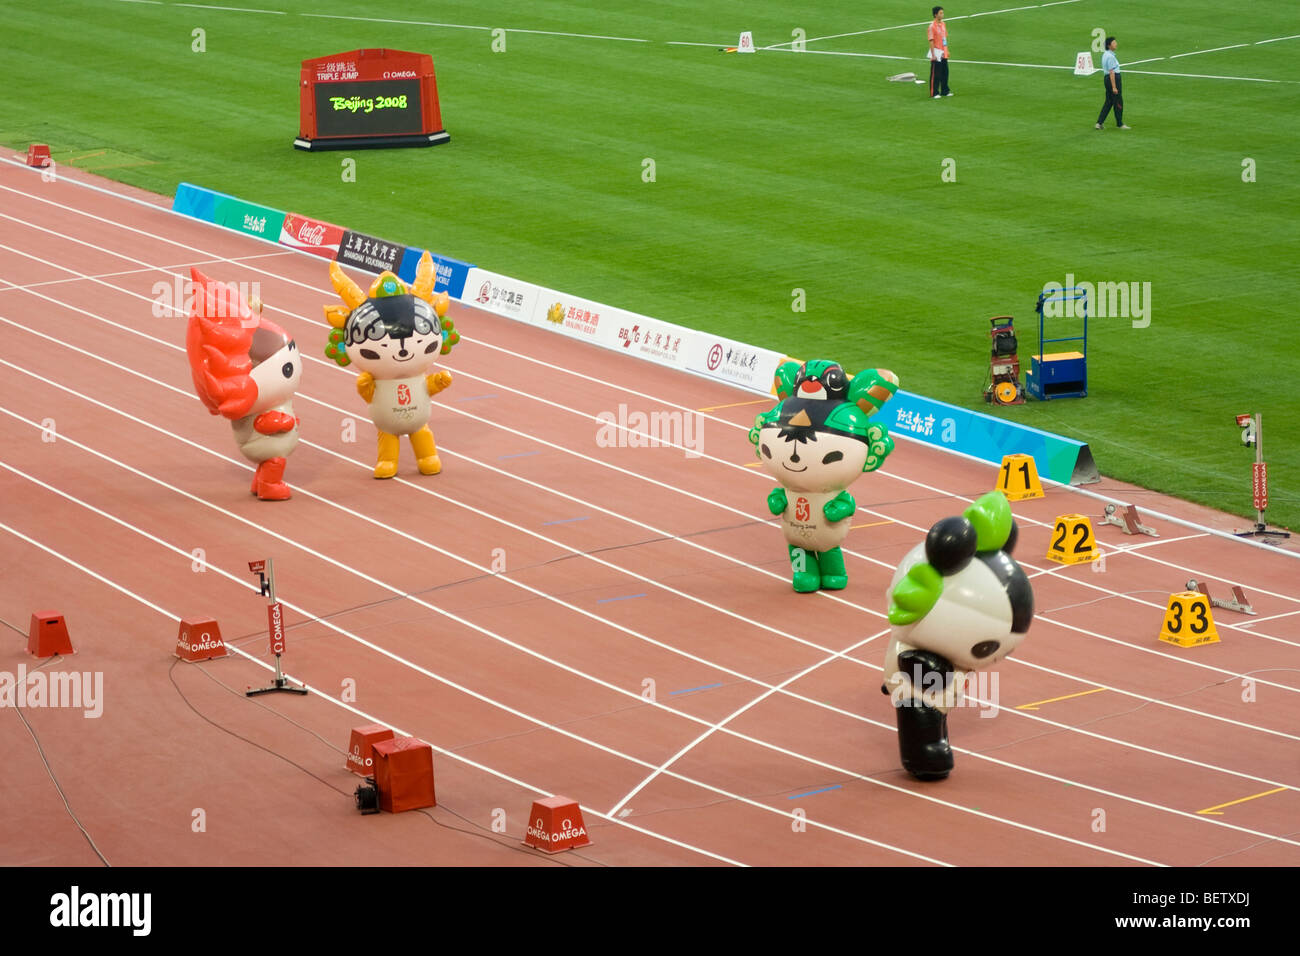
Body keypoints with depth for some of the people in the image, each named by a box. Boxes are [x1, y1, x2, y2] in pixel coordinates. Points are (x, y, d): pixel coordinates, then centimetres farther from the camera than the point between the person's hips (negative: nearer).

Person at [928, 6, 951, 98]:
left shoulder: (943, 24, 9)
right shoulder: (932, 26, -13)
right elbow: (931, 41, -14)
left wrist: (946, 51, 15)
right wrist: (933, 55, -17)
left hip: (943, 54, 7)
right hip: (936, 53, -7)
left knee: (945, 73, 12)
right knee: (935, 75, -2)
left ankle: (945, 91, 23)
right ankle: (934, 93, 4)